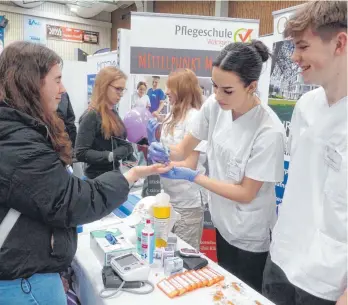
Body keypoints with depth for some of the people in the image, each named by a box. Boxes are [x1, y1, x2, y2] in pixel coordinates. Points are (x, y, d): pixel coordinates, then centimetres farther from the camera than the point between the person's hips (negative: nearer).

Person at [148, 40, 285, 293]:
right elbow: (184, 149, 0)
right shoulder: (214, 106, -11)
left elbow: (246, 194, -21)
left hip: (249, 237, -5)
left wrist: (193, 176, -24)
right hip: (222, 222, 6)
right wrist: (164, 153, -22)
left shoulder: (269, 131, -28)